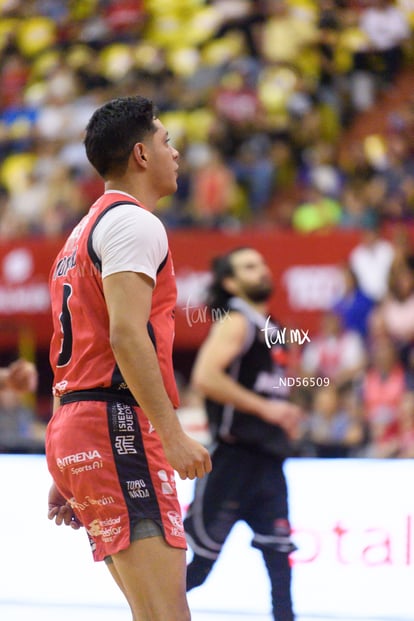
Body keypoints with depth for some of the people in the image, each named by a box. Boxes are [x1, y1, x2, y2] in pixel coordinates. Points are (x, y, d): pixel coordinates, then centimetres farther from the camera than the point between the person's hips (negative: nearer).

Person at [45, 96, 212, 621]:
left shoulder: (81, 234, 25)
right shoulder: (132, 222, -5)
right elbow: (126, 335, -19)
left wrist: (64, 475, 23)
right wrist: (173, 434, -22)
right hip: (119, 423, -10)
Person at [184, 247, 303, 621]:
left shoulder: (268, 327, 18)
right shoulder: (235, 321, -9)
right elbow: (205, 377, -24)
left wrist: (284, 416, 14)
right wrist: (265, 407, -21)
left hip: (267, 459, 8)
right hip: (235, 455, -8)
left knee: (279, 554, 4)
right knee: (199, 552, -5)